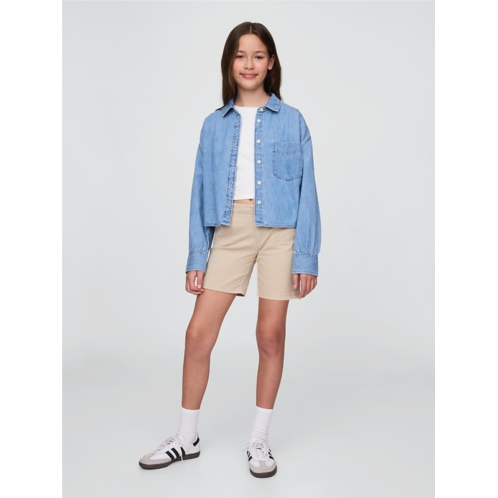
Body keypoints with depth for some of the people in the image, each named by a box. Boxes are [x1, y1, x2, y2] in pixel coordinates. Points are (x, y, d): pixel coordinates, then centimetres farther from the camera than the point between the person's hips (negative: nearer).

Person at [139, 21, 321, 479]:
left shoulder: (291, 121, 4)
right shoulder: (215, 125, 10)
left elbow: (306, 191, 1)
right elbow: (202, 194, 8)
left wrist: (306, 256, -6)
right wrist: (197, 258, 3)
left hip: (279, 230, -2)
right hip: (228, 231, 2)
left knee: (271, 335, 3)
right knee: (198, 333, 0)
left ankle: (259, 441, 22)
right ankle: (187, 438, 20)